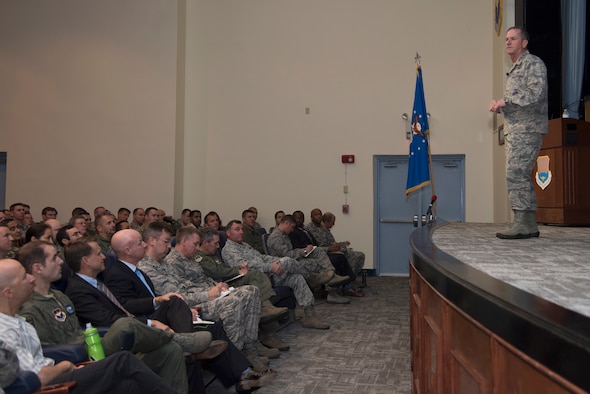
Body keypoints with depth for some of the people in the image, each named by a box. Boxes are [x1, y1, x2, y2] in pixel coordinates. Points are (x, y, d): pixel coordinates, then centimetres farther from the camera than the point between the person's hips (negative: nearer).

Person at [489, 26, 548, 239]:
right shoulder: (514, 69, 24)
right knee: (521, 176, 9)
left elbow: (535, 94, -19)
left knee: (515, 174, -15)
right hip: (514, 130, 10)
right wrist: (499, 105, 7)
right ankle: (529, 224, 14)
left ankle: (522, 223, -12)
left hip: (527, 129, -10)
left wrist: (505, 100, -15)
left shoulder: (533, 64, -4)